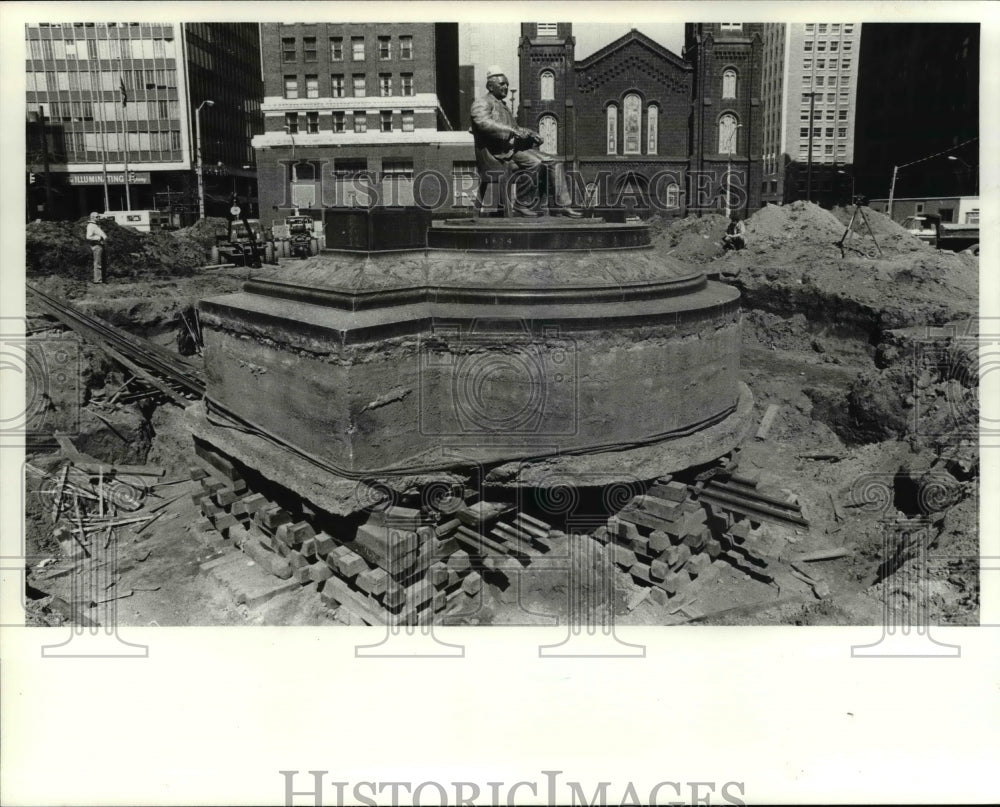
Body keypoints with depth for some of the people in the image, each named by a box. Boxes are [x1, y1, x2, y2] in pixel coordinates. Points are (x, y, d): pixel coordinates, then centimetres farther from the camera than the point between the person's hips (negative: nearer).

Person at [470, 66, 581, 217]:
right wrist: (512, 131, -28)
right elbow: (484, 123, -21)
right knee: (535, 163, -32)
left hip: (515, 147, 9)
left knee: (555, 162, -3)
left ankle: (563, 205, -9)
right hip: (500, 150, -9)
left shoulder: (503, 105, 30)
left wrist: (531, 134, 10)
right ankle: (520, 205, -24)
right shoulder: (481, 103, 0)